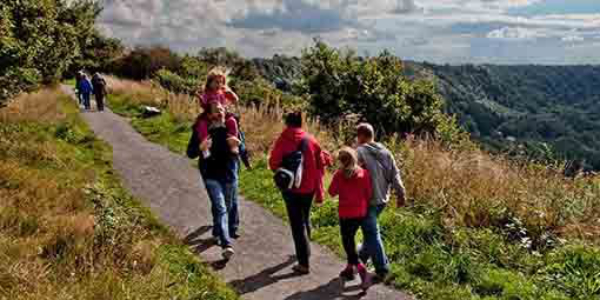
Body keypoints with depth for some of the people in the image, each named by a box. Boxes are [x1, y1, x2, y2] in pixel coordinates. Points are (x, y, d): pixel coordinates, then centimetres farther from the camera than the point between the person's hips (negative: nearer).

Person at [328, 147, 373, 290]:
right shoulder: (364, 173, -5)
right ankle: (350, 269, 28)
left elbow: (332, 192, -5)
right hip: (361, 213, 5)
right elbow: (369, 193, 0)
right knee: (350, 239, 21)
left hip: (346, 214, -4)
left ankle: (361, 269, -14)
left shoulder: (339, 175, -14)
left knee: (347, 243, 3)